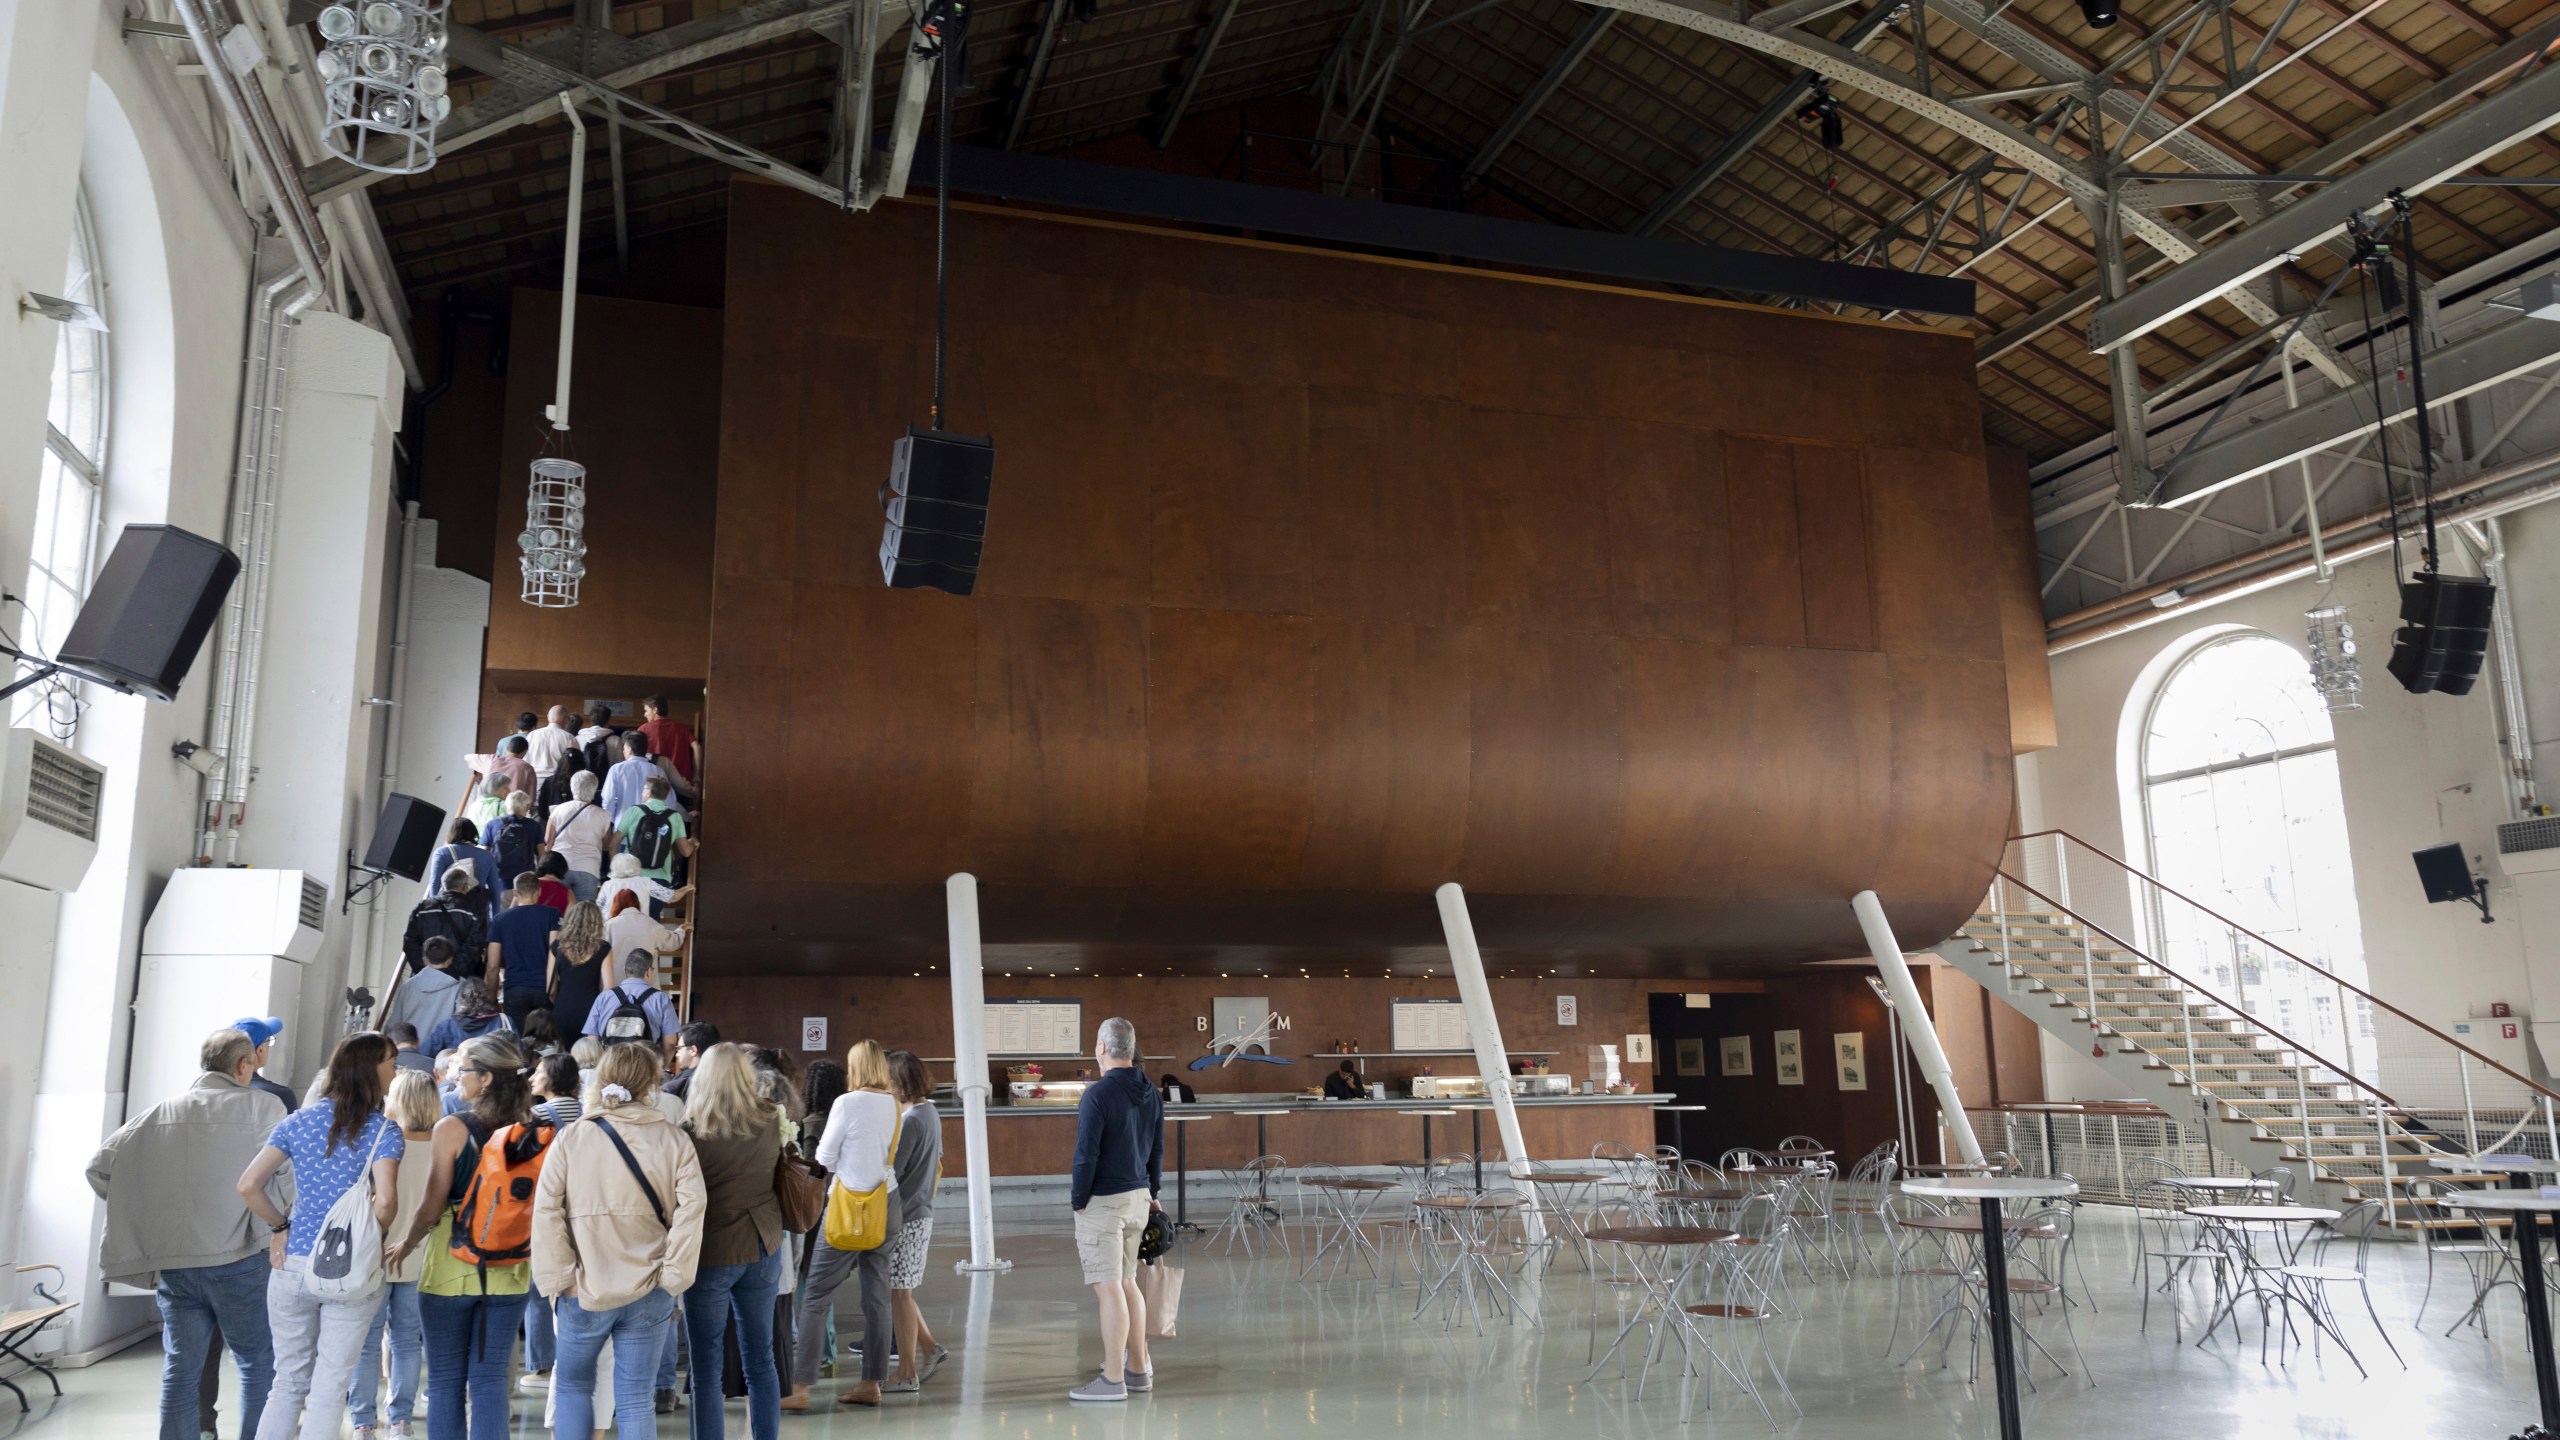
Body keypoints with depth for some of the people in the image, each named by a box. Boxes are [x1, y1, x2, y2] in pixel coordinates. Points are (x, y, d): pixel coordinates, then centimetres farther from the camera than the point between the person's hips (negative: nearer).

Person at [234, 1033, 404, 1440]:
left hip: (293, 1267, 3)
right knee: (330, 1389, 5)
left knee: (288, 1381, 16)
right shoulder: (383, 1129, -8)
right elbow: (385, 1200, -21)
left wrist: (280, 1227, 9)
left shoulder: (299, 1120, 3)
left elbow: (248, 1185, -2)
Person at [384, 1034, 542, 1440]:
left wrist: (404, 1246, 7)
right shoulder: (534, 1130, -3)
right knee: (490, 1379, 9)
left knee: (445, 1381, 9)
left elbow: (431, 1208, -11)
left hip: (451, 1268, -3)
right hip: (510, 1272, 3)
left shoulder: (452, 1128, -12)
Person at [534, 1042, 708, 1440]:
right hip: (649, 1293, 1)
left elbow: (546, 1211, -6)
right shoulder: (675, 1140, -1)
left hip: (584, 1290, 0)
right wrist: (673, 1279, -5)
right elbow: (690, 1210, -9)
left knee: (572, 1385, 20)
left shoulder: (571, 1138, -2)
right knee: (635, 1398, 7)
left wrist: (558, 1279, -2)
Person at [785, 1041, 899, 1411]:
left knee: (816, 1294, 0)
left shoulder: (847, 1103, -12)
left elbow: (824, 1157, -5)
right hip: (886, 1202, 6)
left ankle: (800, 1387, -1)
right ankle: (872, 1383, 15)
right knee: (877, 1295, 9)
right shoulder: (895, 1105, 3)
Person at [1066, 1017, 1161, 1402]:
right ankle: (1138, 1368, 23)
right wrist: (1152, 1193, 22)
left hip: (1103, 1201, -8)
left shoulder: (1097, 1094, -15)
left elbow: (1086, 1154, -16)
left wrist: (1077, 1201, -6)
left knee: (1109, 1289, -4)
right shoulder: (1150, 1094, 8)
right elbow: (1158, 1150, 14)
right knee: (1128, 1283, 17)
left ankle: (1113, 1380, 0)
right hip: (1138, 1197, 8)